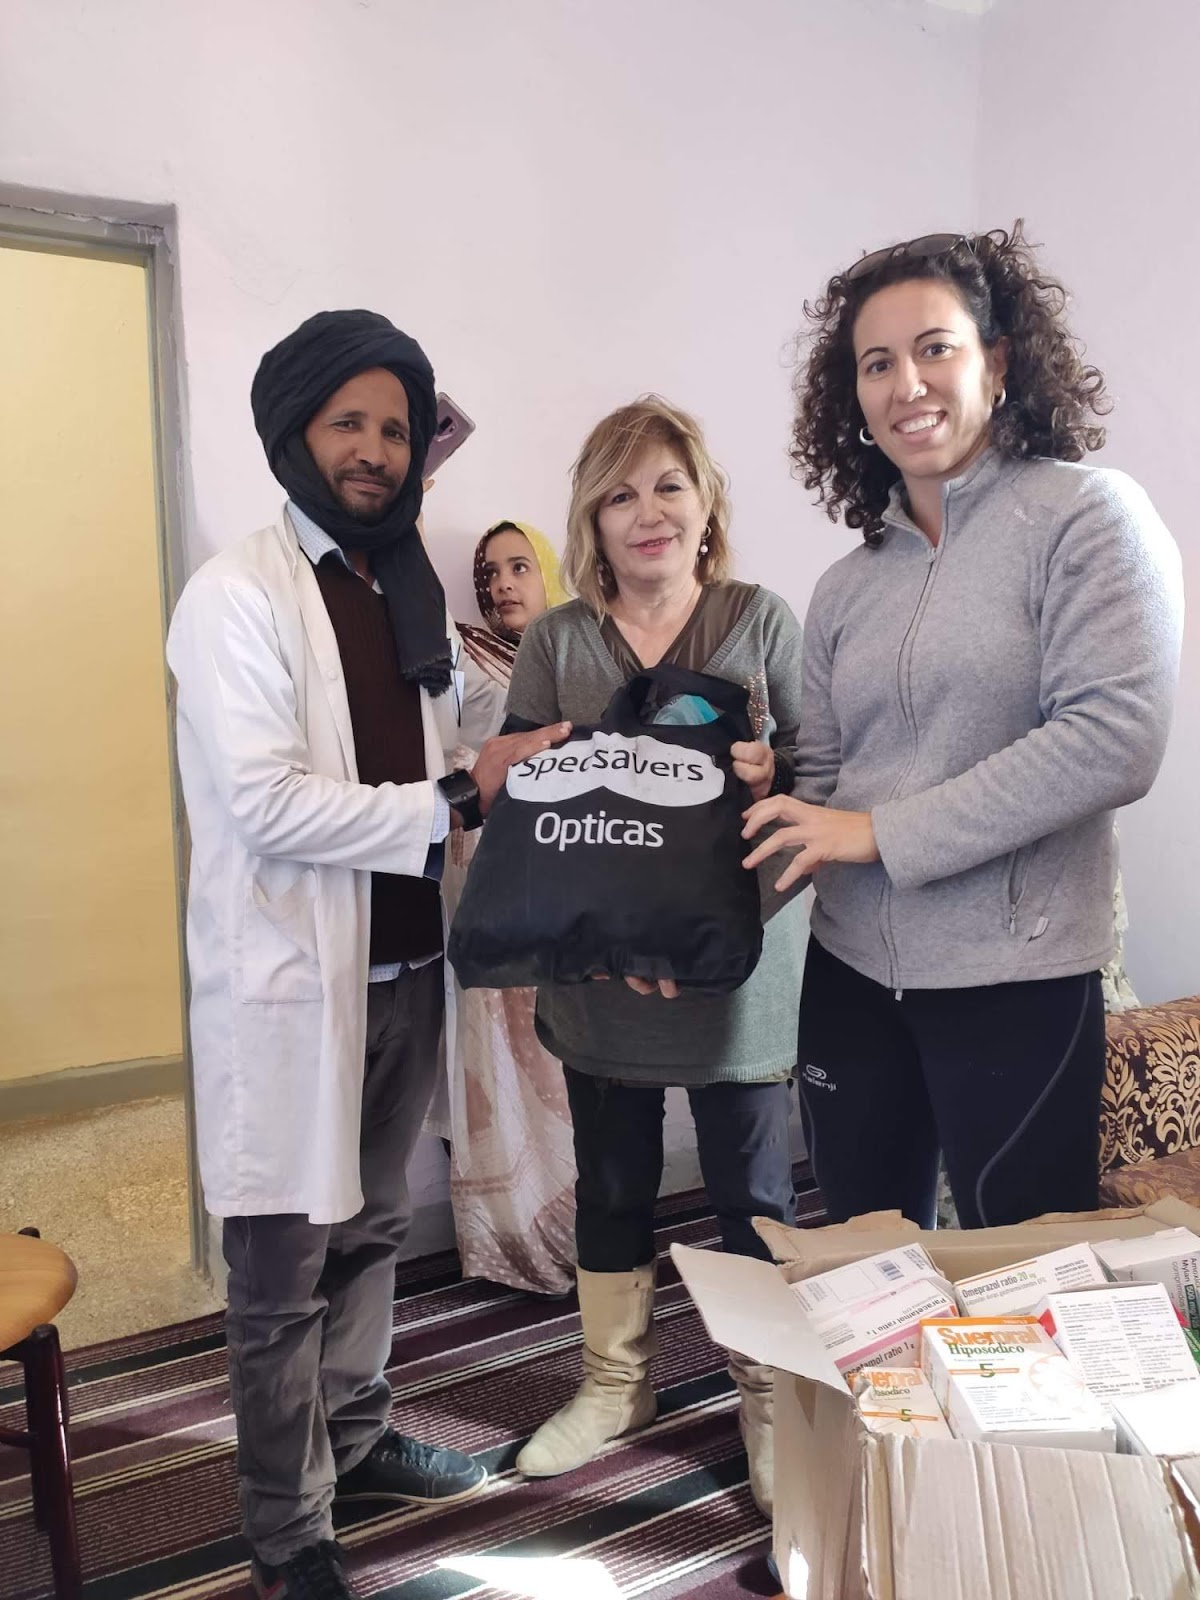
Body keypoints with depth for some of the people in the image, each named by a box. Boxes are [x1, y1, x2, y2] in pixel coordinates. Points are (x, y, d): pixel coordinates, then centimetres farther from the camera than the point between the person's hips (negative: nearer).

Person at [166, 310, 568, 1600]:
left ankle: (357, 1439, 39)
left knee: (370, 1232, 20)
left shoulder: (413, 587, 12)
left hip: (404, 967, 7)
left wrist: (511, 751, 0)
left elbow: (462, 734, 20)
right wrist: (454, 800, -21)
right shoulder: (239, 594, -12)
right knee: (283, 1272, 5)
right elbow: (265, 803, -21)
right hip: (290, 981, -7)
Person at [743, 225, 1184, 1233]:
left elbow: (1117, 739, -17)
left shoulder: (1087, 514, -6)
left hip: (1016, 979, -5)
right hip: (852, 973, 5)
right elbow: (817, 782, 9)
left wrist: (882, 831, -16)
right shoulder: (846, 590, 10)